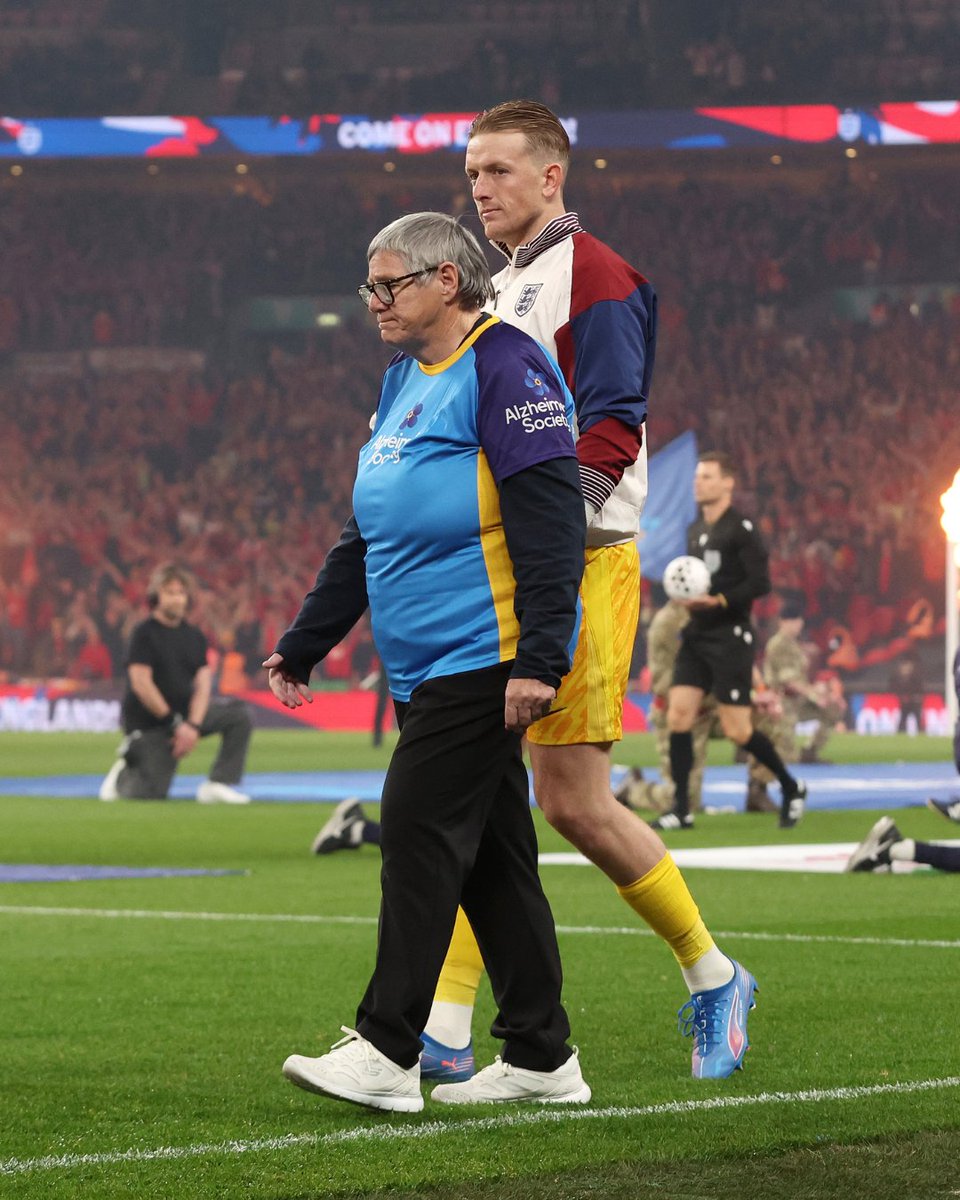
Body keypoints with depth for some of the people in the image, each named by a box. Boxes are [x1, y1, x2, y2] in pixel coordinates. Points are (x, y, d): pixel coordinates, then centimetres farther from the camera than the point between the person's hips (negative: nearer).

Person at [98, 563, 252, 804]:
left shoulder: (194, 636, 7)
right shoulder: (144, 634, -9)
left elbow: (202, 684, 0)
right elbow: (140, 684, -16)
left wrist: (193, 725, -16)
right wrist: (174, 724, -17)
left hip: (185, 712, 6)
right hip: (148, 723, -6)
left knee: (239, 714, -10)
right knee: (153, 793, -11)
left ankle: (219, 784, -11)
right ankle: (123, 774, 23)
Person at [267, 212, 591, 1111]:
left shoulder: (506, 369, -11)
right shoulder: (403, 380, 18)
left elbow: (551, 524, -18)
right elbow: (366, 537, 25)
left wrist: (539, 660, -24)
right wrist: (302, 646, 24)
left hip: (482, 661, -9)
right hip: (426, 667, 9)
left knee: (421, 832, -11)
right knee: (489, 853, 9)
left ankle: (387, 1052, -9)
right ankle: (540, 1057, 13)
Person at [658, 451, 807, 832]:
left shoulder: (741, 529, -9)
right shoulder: (695, 530, 15)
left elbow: (760, 582, -15)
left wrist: (718, 600, -24)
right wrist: (684, 596, 6)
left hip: (731, 637, -7)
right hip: (696, 636, 7)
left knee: (736, 730, -6)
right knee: (678, 714, -6)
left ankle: (791, 788, 16)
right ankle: (681, 810, -2)